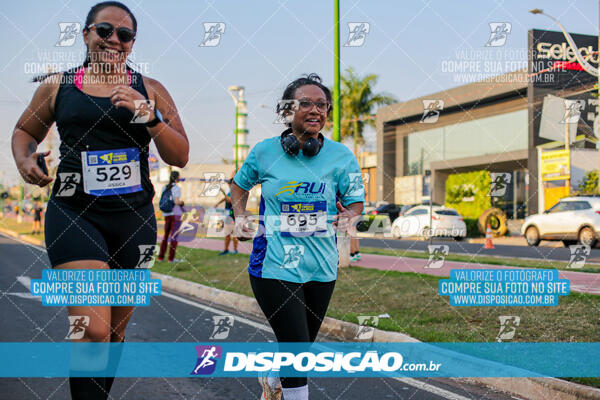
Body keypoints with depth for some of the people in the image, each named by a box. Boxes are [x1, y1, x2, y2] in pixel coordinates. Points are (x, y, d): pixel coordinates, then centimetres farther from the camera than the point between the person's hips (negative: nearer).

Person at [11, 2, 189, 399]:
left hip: (134, 217, 3)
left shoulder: (150, 90, 6)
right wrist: (25, 161, -1)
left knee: (115, 328, 14)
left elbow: (180, 157, 1)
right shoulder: (56, 86, 5)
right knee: (93, 330, -17)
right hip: (73, 214, -2)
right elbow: (25, 131, 21)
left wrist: (149, 116, -15)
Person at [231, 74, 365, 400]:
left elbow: (355, 202, 4)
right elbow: (240, 184, 16)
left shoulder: (341, 156, -1)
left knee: (302, 345, 19)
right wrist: (240, 216, 1)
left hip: (321, 266, 3)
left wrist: (349, 216, -18)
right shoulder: (265, 152, -3)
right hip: (275, 265, -3)